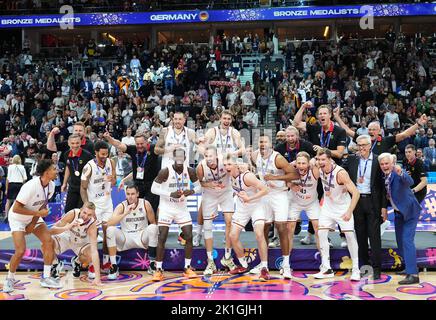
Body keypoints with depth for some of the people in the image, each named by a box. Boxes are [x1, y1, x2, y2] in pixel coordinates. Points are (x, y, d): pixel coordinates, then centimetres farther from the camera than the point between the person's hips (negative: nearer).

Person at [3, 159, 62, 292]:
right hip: (17, 218, -6)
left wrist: (33, 223, -3)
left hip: (34, 217, 7)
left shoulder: (51, 185, -13)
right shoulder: (31, 186, -34)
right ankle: (10, 278, 12)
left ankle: (46, 277, 4)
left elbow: (43, 205, 0)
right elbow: (16, 209, -31)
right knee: (20, 251, -14)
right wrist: (38, 213, -28)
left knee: (49, 241, -6)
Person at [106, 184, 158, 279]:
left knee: (153, 228, -30)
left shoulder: (145, 204, -7)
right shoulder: (121, 206, -9)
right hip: (125, 238, 0)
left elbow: (153, 223, 5)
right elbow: (109, 223, -25)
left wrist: (152, 235, -11)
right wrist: (126, 213, -33)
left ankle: (152, 264, -16)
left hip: (142, 237, 0)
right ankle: (114, 267, -21)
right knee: (110, 230, -27)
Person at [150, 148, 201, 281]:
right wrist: (171, 194, -25)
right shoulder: (165, 172, -17)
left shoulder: (190, 171, -6)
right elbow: (154, 188, -14)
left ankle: (187, 268, 12)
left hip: (182, 208, 4)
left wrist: (191, 191, -17)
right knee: (162, 238, -7)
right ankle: (158, 270, 3)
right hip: (166, 208, -3)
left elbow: (198, 186, 6)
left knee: (189, 237, -2)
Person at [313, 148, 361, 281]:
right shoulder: (319, 169, -13)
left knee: (349, 235, -8)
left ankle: (356, 269, 4)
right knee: (321, 233, -4)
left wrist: (349, 212, -36)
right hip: (328, 206, 5)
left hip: (343, 207, -5)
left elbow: (355, 192, -31)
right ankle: (326, 269, 4)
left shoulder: (340, 173, -29)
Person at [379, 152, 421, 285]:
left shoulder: (398, 173, -19)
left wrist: (400, 173, -57)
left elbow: (410, 182, -39)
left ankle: (413, 274, -16)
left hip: (409, 211, -8)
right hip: (398, 212, 8)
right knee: (400, 241, 15)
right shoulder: (385, 176, 3)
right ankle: (409, 267, 31)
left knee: (407, 240, -15)